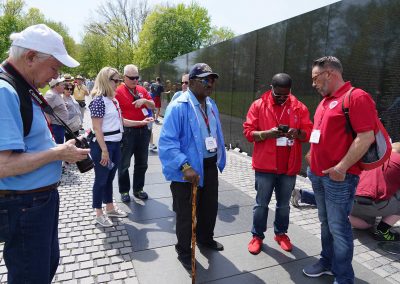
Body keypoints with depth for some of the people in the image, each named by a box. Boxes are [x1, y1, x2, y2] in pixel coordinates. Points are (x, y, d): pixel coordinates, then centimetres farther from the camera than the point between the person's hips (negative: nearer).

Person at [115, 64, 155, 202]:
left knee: (142, 163, 14)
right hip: (127, 131, -5)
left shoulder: (142, 90, 8)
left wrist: (145, 101, -8)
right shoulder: (118, 91, -9)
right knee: (124, 164, 7)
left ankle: (138, 189, 28)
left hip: (143, 130, 6)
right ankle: (124, 191, 21)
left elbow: (152, 105, 12)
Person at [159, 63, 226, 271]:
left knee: (210, 207, 25)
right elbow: (167, 142, -26)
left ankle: (205, 238, 52)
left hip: (210, 166, 8)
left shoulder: (211, 105, 7)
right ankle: (184, 251, 35)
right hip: (188, 170, -8)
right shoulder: (178, 107, -20)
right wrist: (185, 166, -34)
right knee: (186, 213, 10)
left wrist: (219, 159, 15)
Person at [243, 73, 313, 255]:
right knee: (261, 204, 9)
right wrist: (268, 133, -23)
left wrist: (297, 133, -18)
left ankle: (281, 233, 36)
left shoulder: (299, 107, 3)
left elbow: (309, 132, 5)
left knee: (284, 204, 16)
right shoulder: (258, 105, -2)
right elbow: (248, 132, -6)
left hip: (289, 166, 2)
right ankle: (257, 236, 26)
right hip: (265, 165, -2)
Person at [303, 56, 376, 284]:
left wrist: (342, 167, -21)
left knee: (338, 227, 2)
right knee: (326, 223, 19)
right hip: (319, 174, 8)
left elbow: (366, 137, -20)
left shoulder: (357, 97, -12)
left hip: (339, 177, -8)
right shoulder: (326, 101, 15)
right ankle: (328, 262, 36)